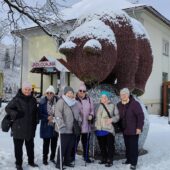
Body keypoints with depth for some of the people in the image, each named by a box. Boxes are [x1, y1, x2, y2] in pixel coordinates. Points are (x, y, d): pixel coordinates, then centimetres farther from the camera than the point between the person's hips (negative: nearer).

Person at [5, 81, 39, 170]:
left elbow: (36, 112, 16)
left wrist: (36, 121, 9)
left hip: (30, 128, 5)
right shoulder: (17, 99, -11)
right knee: (18, 146, 6)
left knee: (30, 146, 17)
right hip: (18, 128, -5)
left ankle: (31, 161, 32)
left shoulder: (33, 100, 6)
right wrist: (16, 114, -19)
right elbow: (7, 108, -6)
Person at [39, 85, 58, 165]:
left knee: (54, 142, 12)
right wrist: (47, 117, -17)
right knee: (46, 142, 5)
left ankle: (52, 157, 30)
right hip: (46, 126, -2)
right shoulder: (43, 102, -9)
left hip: (55, 125, 2)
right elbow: (40, 114, -5)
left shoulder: (58, 101, -8)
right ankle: (45, 158, 21)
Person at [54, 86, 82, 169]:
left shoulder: (74, 102, 13)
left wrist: (79, 121, 14)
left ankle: (67, 161, 29)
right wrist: (61, 125, -30)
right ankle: (58, 163, 9)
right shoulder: (61, 101, -10)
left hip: (73, 129, 7)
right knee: (63, 146, -3)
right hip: (65, 129, -7)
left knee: (70, 146, 14)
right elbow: (58, 114, -22)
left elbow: (78, 113, 26)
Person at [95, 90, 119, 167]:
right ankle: (104, 159, 28)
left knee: (110, 145, 0)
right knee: (102, 145, 14)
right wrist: (95, 125, 13)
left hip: (108, 130, -5)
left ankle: (110, 160, 11)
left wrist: (112, 119, -17)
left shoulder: (112, 106, -4)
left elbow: (117, 116, -2)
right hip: (99, 130, 5)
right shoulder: (99, 106, 11)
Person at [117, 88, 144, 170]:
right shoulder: (119, 105, 5)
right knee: (127, 145, 15)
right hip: (125, 130, 6)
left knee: (133, 146, -2)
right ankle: (128, 159, 29)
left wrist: (139, 127, -17)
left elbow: (140, 116, -14)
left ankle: (133, 163, 6)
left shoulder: (135, 104, -14)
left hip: (133, 130, -6)